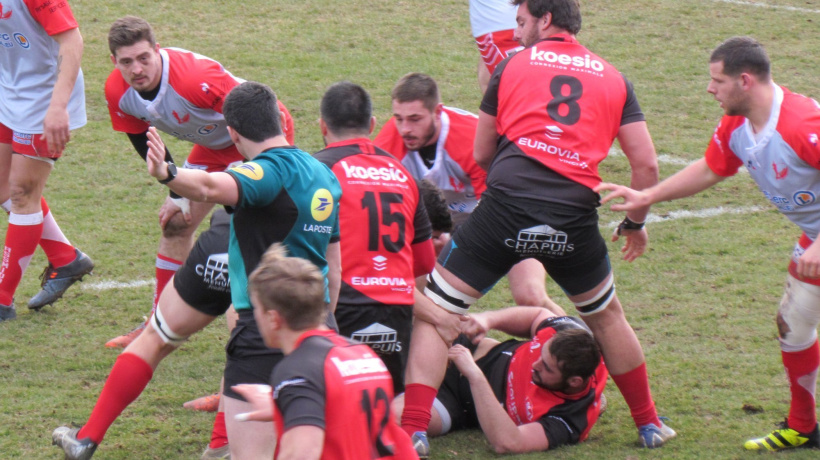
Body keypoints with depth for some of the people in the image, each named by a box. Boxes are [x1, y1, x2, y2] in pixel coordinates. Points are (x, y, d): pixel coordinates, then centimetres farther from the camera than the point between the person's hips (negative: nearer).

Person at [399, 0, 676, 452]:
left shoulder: (513, 64, 13)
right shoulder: (613, 78, 17)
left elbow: (481, 154, 19)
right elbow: (646, 164, 12)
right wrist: (635, 223, 28)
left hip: (506, 206, -3)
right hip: (575, 219, 3)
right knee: (606, 316, 27)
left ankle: (412, 429, -5)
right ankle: (649, 424, 35)